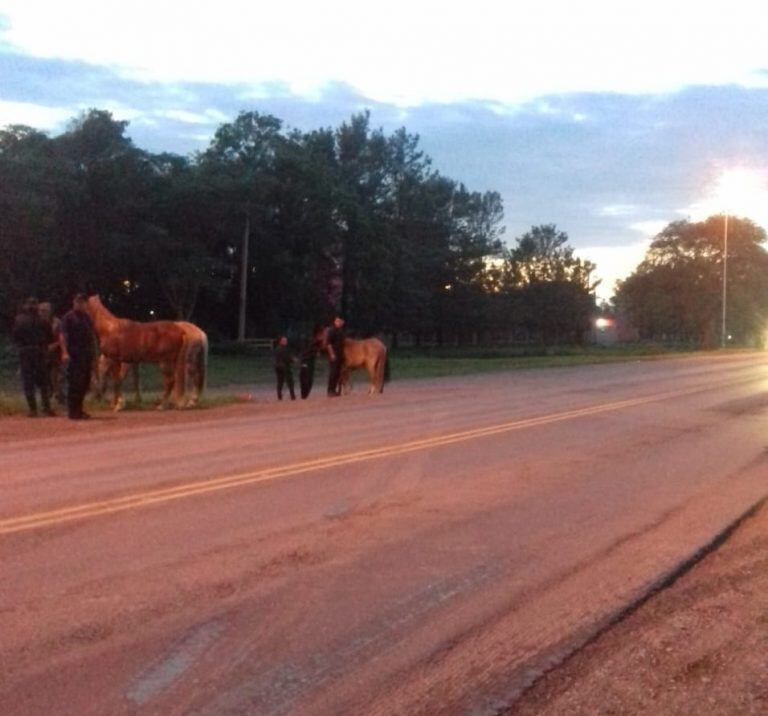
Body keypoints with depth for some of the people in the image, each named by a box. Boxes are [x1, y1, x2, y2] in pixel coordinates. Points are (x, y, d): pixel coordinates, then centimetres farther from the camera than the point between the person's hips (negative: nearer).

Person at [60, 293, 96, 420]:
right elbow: (63, 335, -10)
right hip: (74, 355, -7)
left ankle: (79, 409, 19)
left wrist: (93, 351, 15)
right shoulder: (68, 317, -3)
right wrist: (64, 352, -21)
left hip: (87, 354, 7)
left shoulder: (87, 318, 17)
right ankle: (73, 411, -4)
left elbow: (92, 335, 22)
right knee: (75, 382, -8)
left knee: (85, 382, 9)